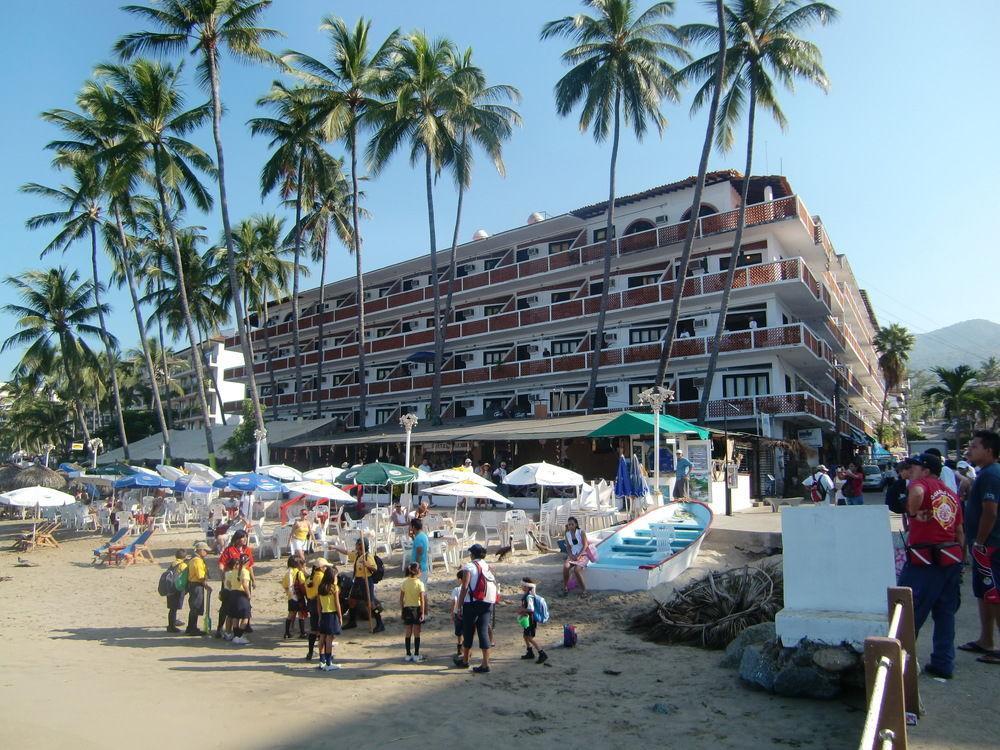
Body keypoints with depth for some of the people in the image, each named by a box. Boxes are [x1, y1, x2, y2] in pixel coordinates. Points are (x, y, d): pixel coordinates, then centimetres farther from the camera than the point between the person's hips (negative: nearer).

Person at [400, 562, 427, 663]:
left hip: (407, 609, 3)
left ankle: (408, 655, 16)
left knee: (408, 632, 11)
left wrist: (402, 610, 10)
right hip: (417, 609, -3)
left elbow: (401, 599, 0)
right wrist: (423, 613, -10)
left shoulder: (404, 583, -2)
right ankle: (416, 655, 9)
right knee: (417, 633, 6)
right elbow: (422, 600, -14)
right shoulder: (420, 583, -12)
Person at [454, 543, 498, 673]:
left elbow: (464, 587, -13)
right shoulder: (488, 567, 11)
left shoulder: (469, 566, -6)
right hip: (488, 603, 5)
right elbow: (495, 585, 10)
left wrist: (460, 604, -9)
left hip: (473, 603, -5)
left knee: (468, 631, 10)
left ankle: (465, 660, 24)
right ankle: (485, 664, 1)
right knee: (483, 631, 6)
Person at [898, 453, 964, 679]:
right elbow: (960, 532, 18)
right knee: (945, 614, 15)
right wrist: (959, 560, 23)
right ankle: (944, 664, 20)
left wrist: (914, 513, -18)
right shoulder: (951, 493, 16)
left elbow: (916, 492, -34)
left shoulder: (922, 483, -7)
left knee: (908, 613, 2)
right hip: (951, 557, 8)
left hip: (924, 560, -8)